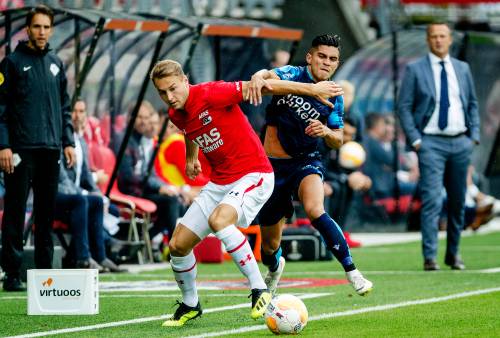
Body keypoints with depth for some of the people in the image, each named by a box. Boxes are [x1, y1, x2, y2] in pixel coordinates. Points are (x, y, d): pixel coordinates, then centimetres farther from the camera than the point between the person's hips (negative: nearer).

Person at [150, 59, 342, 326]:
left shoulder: (210, 94, -20)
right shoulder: (176, 115, 3)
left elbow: (263, 86, -17)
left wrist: (312, 89, -15)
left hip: (253, 175, -8)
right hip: (219, 182, 8)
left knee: (218, 220, -36)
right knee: (177, 245, 3)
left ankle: (259, 291, -31)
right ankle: (189, 305, 27)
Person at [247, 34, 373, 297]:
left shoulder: (333, 97, 0)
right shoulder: (292, 75, -8)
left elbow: (338, 141, 7)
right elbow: (269, 76, -30)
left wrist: (326, 132, -17)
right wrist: (258, 77, -54)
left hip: (307, 162, 0)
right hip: (273, 165, 0)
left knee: (315, 210, -35)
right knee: (269, 246, 9)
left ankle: (351, 271, -28)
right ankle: (275, 267, 48)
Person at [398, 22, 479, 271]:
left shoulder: (463, 69, 12)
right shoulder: (415, 70, 0)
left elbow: (472, 104, 18)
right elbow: (404, 107, -1)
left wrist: (474, 136, 7)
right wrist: (415, 139, -8)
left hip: (461, 142, 4)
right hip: (431, 143, -4)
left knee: (458, 201, 9)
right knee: (431, 199, -13)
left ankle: (453, 254, 20)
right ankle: (429, 257, -13)